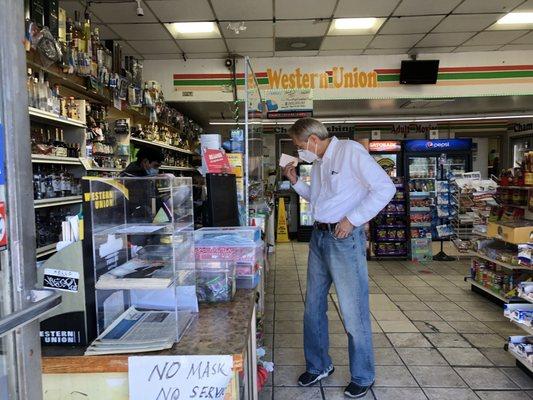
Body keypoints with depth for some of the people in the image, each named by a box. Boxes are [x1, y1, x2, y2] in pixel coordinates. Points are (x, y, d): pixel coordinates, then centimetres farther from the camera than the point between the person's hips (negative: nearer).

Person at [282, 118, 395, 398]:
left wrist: (352, 219, -18)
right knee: (313, 307, 15)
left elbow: (385, 187, -17)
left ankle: (362, 377, 24)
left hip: (344, 239, -8)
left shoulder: (350, 151, -11)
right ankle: (318, 366, 35)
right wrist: (295, 181, 11)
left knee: (353, 312, 3)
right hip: (319, 237, 8)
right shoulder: (317, 163, 13)